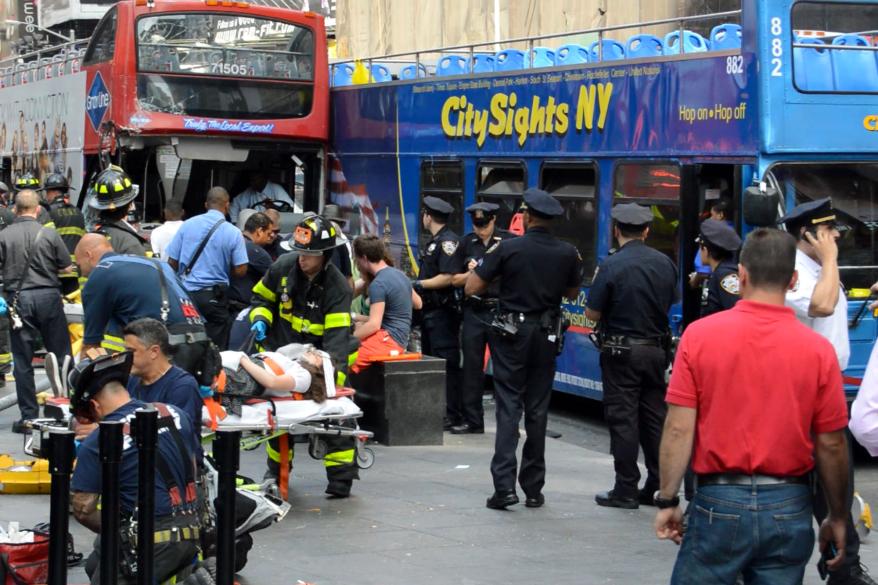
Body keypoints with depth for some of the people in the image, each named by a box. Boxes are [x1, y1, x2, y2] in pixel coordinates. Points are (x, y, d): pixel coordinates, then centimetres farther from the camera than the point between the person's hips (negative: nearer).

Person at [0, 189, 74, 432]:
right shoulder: (49, 234, -3)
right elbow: (67, 268, 3)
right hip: (48, 296, 0)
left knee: (22, 361, 6)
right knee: (61, 355, 10)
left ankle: (29, 416, 6)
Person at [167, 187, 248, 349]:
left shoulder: (187, 225, 0)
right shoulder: (233, 233, -6)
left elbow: (172, 262, 2)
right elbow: (240, 271, -6)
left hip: (185, 293, 3)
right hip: (213, 296, -2)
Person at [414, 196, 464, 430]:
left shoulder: (448, 242, -13)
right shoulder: (433, 242, 19)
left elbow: (448, 278, -22)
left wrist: (420, 284, -16)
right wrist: (416, 285, 8)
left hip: (443, 312, -11)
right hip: (430, 311, 11)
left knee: (447, 364, -9)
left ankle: (452, 415, -7)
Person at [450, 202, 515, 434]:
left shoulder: (509, 241, -1)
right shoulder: (467, 243, 10)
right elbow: (455, 280, 12)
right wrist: (471, 273, -7)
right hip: (474, 312, 3)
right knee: (471, 367, 6)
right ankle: (471, 420, 14)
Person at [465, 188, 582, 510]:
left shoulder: (507, 248, -11)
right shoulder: (568, 253, -1)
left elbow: (471, 288, -9)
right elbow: (572, 292, 15)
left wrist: (481, 266, 9)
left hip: (512, 335, -3)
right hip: (547, 336, 3)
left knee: (509, 408, -1)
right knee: (537, 410, 10)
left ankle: (504, 486, -11)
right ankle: (533, 489, 14)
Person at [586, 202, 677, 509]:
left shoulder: (611, 265, -15)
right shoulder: (665, 263, 2)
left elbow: (593, 313, -11)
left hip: (621, 350, -5)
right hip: (656, 350, 5)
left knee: (623, 420, 0)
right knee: (654, 417, 12)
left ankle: (626, 490, 2)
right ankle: (658, 487, 15)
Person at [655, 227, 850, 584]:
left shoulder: (699, 335, -6)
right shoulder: (818, 350, -5)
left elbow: (679, 429, -7)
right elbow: (831, 445, -1)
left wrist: (667, 501, 3)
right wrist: (837, 518, 12)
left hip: (720, 502, -1)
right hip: (789, 506, 1)